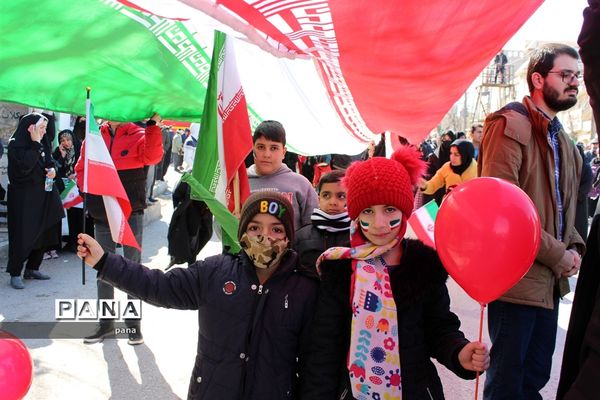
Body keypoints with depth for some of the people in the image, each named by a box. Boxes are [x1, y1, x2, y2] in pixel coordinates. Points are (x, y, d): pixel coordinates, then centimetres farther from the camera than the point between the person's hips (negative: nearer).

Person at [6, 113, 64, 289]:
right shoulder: (16, 144, -11)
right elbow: (25, 165, -25)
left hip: (41, 195, 7)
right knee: (22, 235, -5)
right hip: (23, 196, -7)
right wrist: (35, 143, -20)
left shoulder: (43, 143, 11)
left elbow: (49, 161, 22)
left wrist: (52, 169, -1)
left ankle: (32, 269, 22)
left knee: (43, 233, 9)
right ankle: (15, 274, 5)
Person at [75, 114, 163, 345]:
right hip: (102, 215, 4)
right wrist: (90, 190, -2)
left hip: (131, 213, -4)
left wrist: (153, 126, -36)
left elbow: (152, 156, -26)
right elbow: (81, 169, 13)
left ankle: (133, 324, 16)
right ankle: (105, 323, 25)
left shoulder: (139, 135, -6)